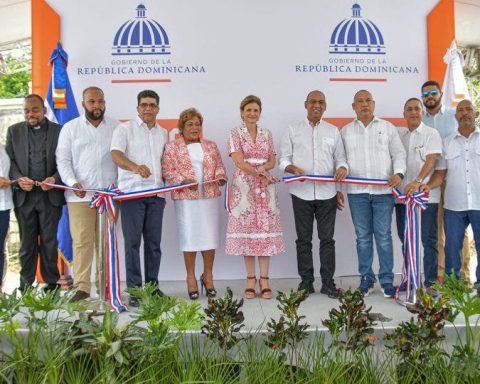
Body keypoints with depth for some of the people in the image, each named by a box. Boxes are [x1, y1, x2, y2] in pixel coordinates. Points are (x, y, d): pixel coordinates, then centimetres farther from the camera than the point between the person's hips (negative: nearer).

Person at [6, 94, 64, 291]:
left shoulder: (59, 131, 4)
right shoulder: (14, 131, 11)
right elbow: (9, 160, 7)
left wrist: (55, 179, -15)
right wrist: (19, 179, -11)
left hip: (50, 195, -2)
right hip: (23, 195, 2)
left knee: (49, 242, 5)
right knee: (27, 243, 8)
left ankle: (52, 283, 15)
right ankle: (25, 286, 17)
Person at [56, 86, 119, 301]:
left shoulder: (116, 127, 9)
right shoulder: (70, 128, 8)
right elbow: (63, 160, 3)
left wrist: (120, 182, -6)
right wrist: (73, 183, -12)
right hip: (80, 195, 0)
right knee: (82, 241, -2)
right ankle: (81, 287, 5)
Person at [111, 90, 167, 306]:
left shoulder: (163, 133, 18)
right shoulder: (125, 129, 2)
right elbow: (116, 154, -14)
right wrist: (135, 167, -33)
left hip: (156, 194, 4)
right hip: (131, 192, -4)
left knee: (154, 241, 7)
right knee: (132, 241, -3)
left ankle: (153, 285, 17)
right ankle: (134, 289, 4)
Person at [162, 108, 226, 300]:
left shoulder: (211, 146, 16)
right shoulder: (172, 147, 5)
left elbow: (220, 166, 15)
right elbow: (167, 170, -3)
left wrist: (220, 176, -6)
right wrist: (184, 181, -17)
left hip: (210, 196, 3)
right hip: (186, 198, -3)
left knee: (210, 235, 3)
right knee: (189, 236, 0)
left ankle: (208, 275, 17)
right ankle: (191, 277, 12)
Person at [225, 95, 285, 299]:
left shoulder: (266, 134, 12)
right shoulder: (235, 133, 1)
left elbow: (272, 160, 10)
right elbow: (239, 161, -8)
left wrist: (263, 167, -12)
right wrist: (260, 174, -17)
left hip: (265, 187, 3)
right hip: (244, 187, -3)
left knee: (266, 229, 0)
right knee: (247, 229, -1)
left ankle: (264, 280, 6)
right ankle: (251, 280, 8)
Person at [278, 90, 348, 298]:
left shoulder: (333, 131, 12)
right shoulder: (293, 129, 8)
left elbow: (340, 158, 12)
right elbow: (283, 159, 4)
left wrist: (342, 168, -11)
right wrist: (293, 168, -17)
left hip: (327, 193, 1)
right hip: (301, 193, -1)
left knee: (327, 238, 4)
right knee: (303, 239, 6)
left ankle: (328, 282, 12)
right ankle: (306, 281, 16)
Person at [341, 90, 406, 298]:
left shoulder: (387, 127, 10)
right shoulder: (346, 131, 12)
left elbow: (398, 154, 6)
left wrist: (398, 173, -11)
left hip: (383, 190, -1)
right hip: (357, 191, 1)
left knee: (383, 236, 1)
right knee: (362, 236, 6)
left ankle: (386, 280, 10)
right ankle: (366, 278, 15)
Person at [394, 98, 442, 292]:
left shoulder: (431, 134, 0)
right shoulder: (398, 135, 13)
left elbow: (431, 160, -12)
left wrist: (418, 181, -26)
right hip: (402, 195, 4)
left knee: (428, 240, 0)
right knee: (406, 239, 10)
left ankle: (431, 281, 7)